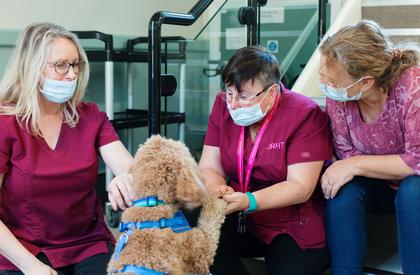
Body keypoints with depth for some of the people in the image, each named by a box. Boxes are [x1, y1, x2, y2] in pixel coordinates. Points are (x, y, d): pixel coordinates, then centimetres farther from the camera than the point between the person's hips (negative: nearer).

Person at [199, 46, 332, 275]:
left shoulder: (305, 116, -15)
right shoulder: (223, 106, -2)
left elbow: (300, 187, -19)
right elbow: (209, 167, -2)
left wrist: (247, 202, -33)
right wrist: (219, 190, -26)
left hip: (294, 229, -3)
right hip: (241, 221, 4)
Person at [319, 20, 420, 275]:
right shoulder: (337, 93, -16)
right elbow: (347, 153, -7)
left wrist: (357, 165, -31)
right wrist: (341, 171, -27)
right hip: (380, 185, 4)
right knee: (343, 188, -25)